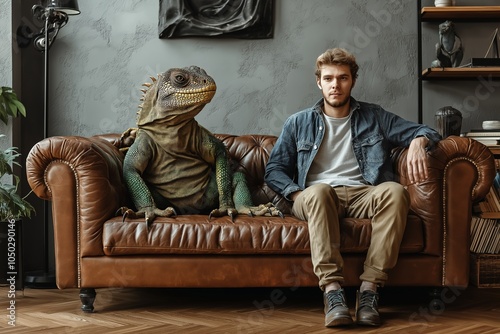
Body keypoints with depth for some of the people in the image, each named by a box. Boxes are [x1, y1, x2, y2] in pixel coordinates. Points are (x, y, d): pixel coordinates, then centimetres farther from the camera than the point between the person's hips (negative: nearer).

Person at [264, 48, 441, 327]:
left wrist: (418, 141, -11)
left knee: (395, 191, -33)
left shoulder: (374, 117, 18)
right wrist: (298, 194, -9)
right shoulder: (299, 123, 18)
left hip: (363, 195, 1)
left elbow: (427, 132, 15)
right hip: (318, 198, -1)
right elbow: (274, 170, 12)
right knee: (319, 191, -37)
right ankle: (333, 289, -42)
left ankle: (370, 287, -35)